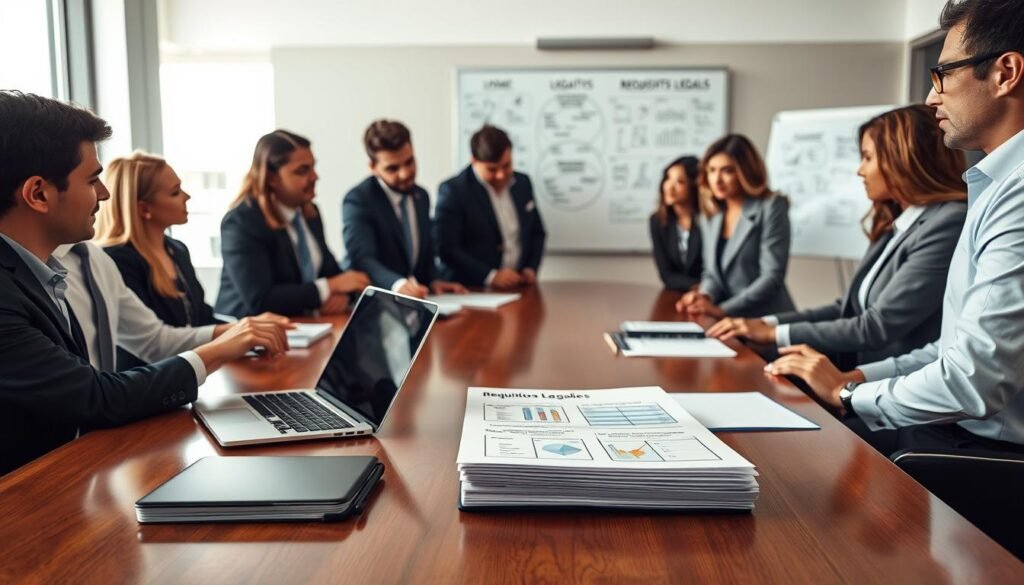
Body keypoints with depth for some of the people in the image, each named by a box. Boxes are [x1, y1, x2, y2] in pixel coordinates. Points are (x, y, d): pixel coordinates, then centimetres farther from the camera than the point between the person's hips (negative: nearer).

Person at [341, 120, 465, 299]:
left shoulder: (421, 196, 8)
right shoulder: (358, 200, -12)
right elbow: (361, 259, -25)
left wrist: (433, 280, -2)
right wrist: (398, 285, -42)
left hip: (416, 299, 5)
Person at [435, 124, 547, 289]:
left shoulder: (522, 182, 8)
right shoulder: (453, 190, -9)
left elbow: (537, 232, 17)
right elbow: (446, 249, -13)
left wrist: (531, 268, 1)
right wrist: (491, 276, -18)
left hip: (518, 287, 4)